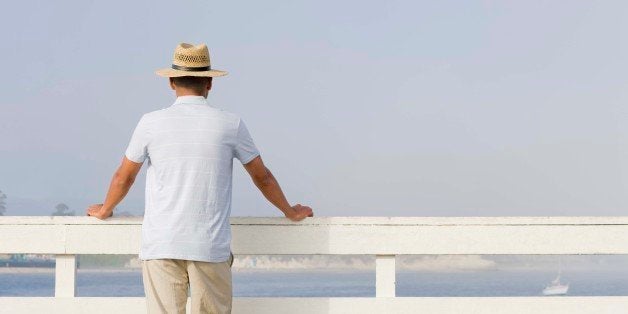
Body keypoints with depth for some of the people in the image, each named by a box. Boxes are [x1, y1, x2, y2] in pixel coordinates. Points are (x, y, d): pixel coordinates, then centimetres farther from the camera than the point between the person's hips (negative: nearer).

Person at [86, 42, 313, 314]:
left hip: (160, 247, 0)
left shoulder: (151, 123, 1)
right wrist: (290, 212, 31)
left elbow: (124, 177, 14)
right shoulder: (230, 124, 2)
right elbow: (262, 177, 14)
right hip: (211, 248, 0)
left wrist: (104, 210, 34)